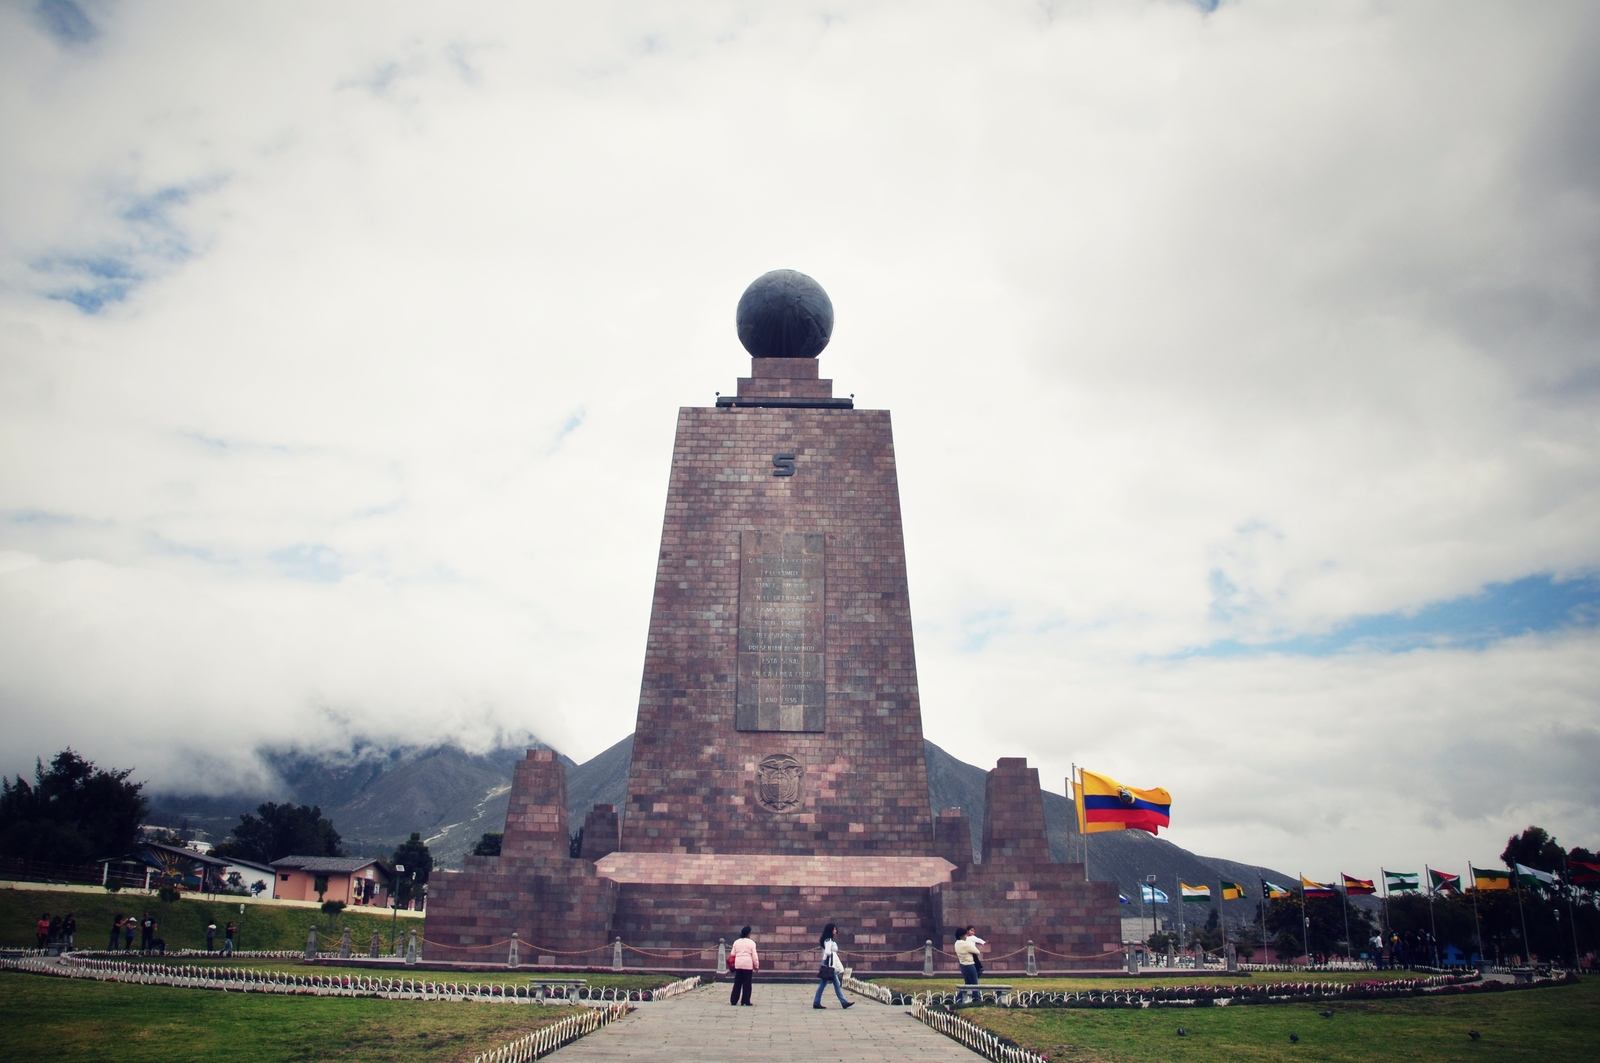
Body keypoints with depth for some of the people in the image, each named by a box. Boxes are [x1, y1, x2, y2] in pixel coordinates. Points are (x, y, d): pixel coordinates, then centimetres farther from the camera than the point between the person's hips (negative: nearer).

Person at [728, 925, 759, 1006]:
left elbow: (732, 954, 11)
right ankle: (745, 1001, 3)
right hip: (748, 965, -4)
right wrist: (756, 966, 4)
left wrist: (732, 964, 20)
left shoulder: (736, 942, 9)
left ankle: (733, 1000, 11)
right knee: (747, 984, 3)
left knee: (737, 983, 10)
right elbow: (754, 955, -4)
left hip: (738, 964, 4)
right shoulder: (751, 943, -3)